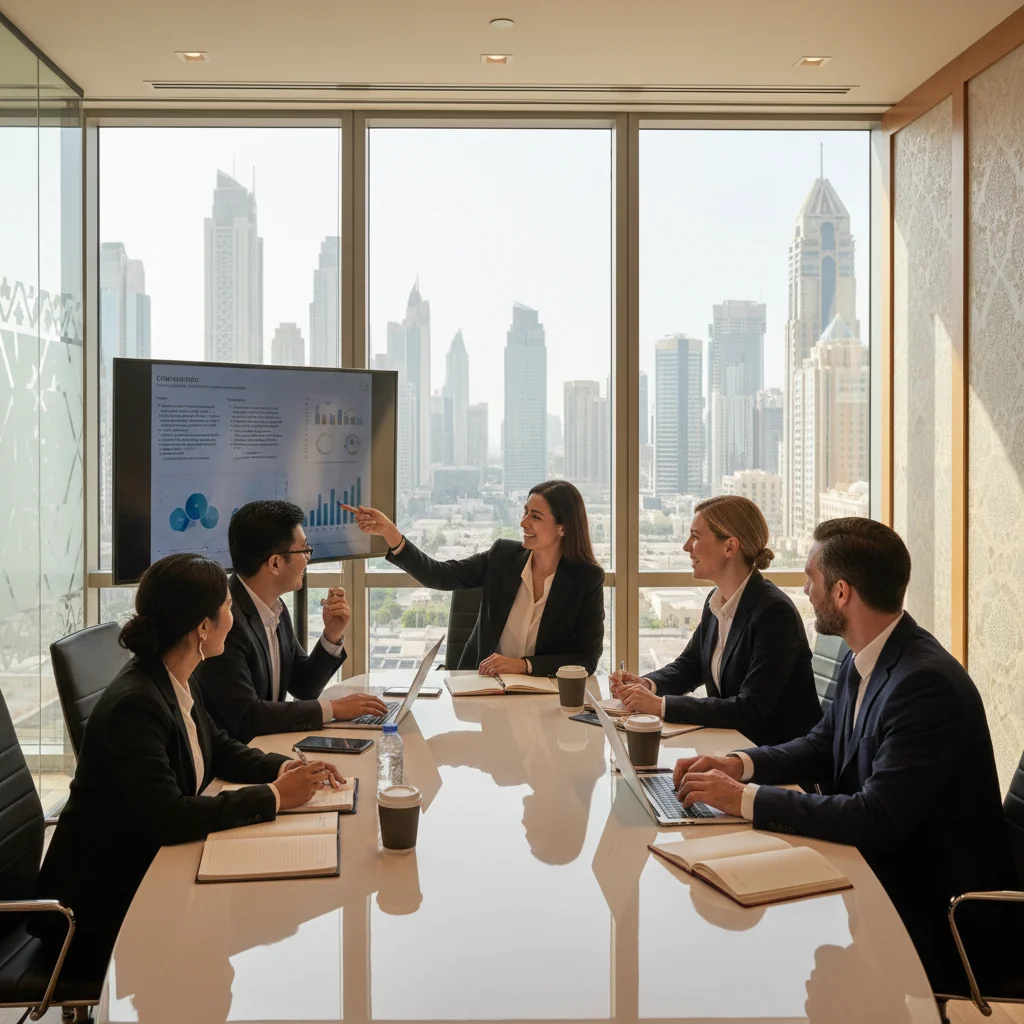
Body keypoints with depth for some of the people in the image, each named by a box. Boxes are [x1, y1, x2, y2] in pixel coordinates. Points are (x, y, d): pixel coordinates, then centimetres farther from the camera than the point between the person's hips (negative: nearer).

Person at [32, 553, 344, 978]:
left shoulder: (176, 682, 1)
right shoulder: (134, 704, -26)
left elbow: (218, 748, 15)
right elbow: (167, 817, -32)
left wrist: (281, 767, -3)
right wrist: (273, 796, -26)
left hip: (148, 870, 8)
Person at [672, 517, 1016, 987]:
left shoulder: (927, 684, -27)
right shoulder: (863, 659, 1)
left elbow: (877, 819, -30)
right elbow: (823, 745, 14)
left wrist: (745, 798, -26)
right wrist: (739, 764, -4)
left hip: (929, 911, -8)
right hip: (878, 869, 8)